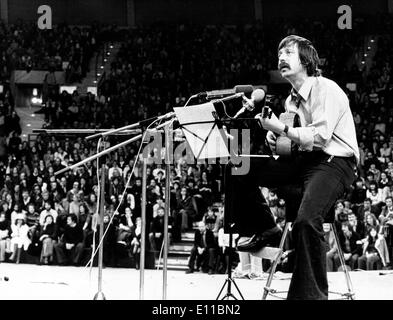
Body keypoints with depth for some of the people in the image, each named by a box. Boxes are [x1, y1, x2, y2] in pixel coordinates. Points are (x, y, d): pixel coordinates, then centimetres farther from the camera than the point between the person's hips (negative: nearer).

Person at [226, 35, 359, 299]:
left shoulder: (326, 89, -9)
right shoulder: (292, 100, 16)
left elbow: (319, 137, -19)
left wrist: (281, 129, -24)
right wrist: (275, 138, 0)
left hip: (335, 161, -8)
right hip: (304, 159, 8)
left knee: (306, 220, -35)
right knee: (237, 170, -4)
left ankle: (310, 294, -26)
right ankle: (265, 230, 12)